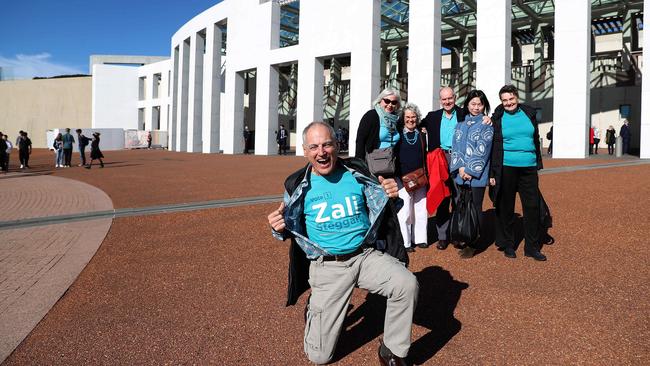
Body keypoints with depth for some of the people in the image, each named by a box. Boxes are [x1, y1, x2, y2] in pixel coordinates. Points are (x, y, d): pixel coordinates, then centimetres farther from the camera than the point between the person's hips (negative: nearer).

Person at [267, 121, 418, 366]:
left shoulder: (356, 171, 0)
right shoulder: (298, 185, -2)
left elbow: (379, 209, 11)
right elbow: (293, 230, 10)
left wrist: (389, 196, -13)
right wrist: (279, 228, -14)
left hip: (367, 256, 2)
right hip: (327, 266, -1)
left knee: (407, 284, -28)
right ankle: (316, 308, 33)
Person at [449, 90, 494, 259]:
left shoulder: (486, 124, 1)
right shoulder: (461, 122, 13)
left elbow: (482, 149, -7)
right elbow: (456, 145, 6)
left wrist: (469, 170, -13)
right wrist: (460, 167, -8)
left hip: (477, 174, -4)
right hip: (460, 173, 4)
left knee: (475, 208, -1)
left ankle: (474, 244, 9)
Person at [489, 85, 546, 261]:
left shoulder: (529, 113, 9)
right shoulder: (497, 118, 1)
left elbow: (536, 139, 16)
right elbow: (493, 146, -1)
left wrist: (538, 164, 13)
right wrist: (492, 173, -5)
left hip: (529, 168, 3)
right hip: (506, 168, -3)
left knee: (532, 207, 3)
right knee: (506, 208, 5)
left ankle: (532, 247, 13)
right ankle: (507, 245, 18)